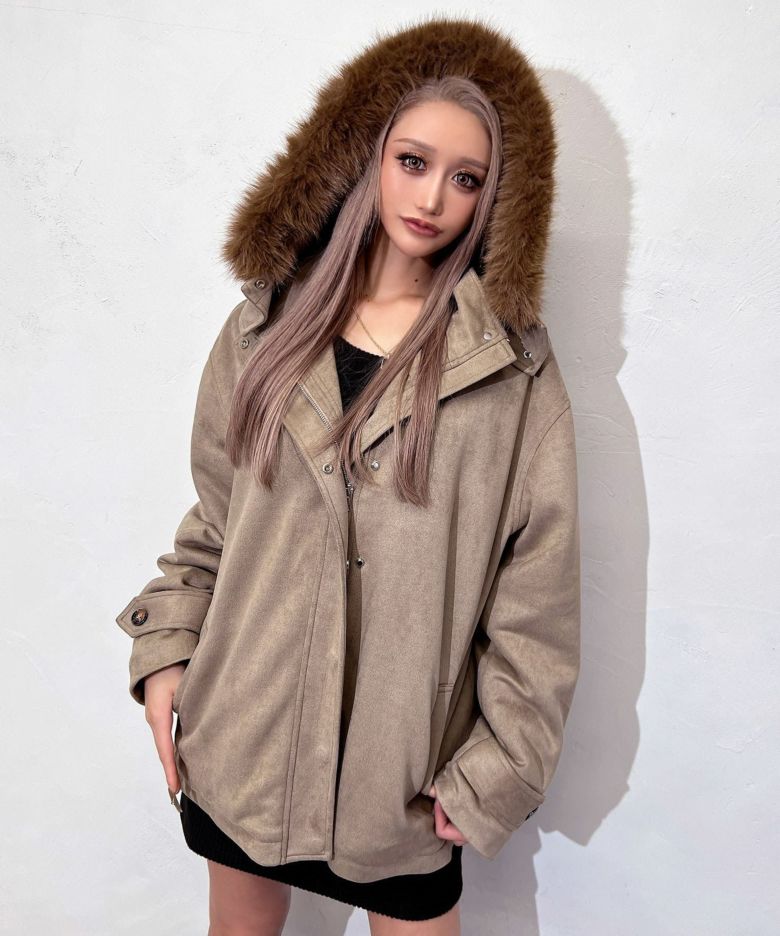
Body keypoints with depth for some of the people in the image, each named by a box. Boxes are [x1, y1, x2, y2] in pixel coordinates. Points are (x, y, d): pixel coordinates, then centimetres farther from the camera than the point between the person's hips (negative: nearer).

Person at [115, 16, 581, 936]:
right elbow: (212, 522, 7)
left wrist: (496, 771, -5)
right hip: (241, 741, 3)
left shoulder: (516, 375, -9)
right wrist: (166, 649, -2)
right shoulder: (265, 328, -1)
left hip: (403, 761, -2)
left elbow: (536, 600, -7)